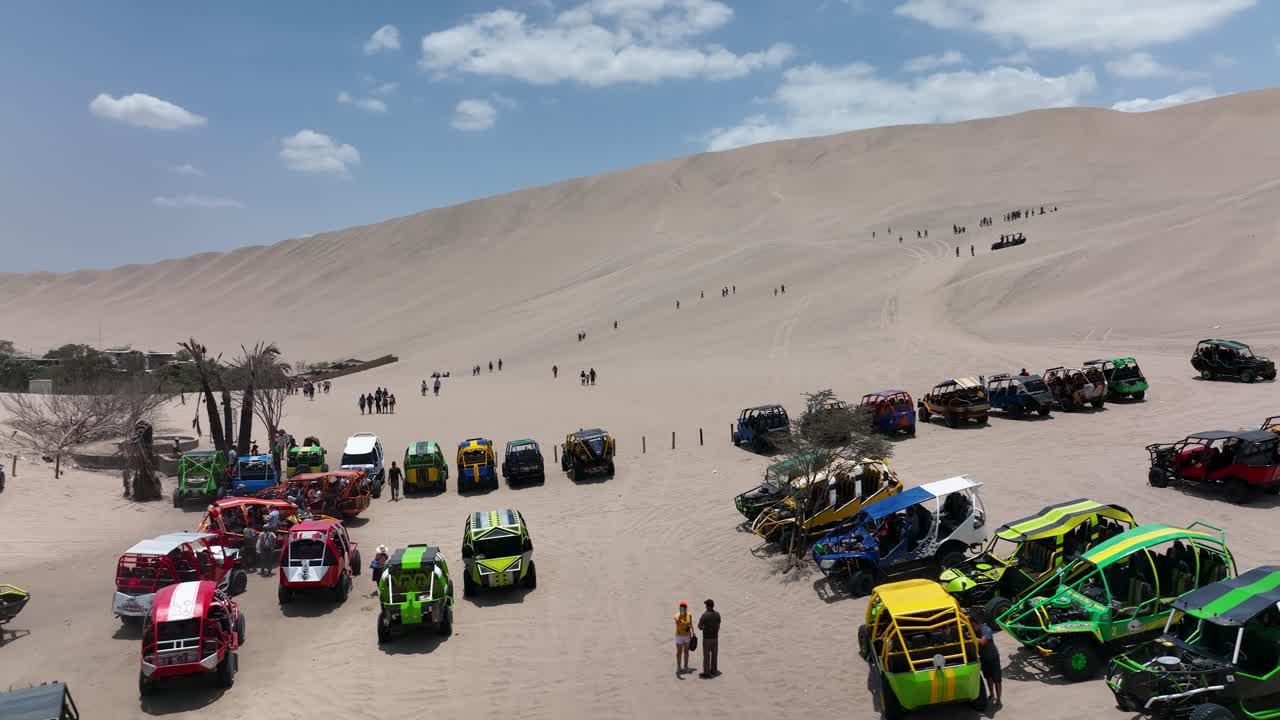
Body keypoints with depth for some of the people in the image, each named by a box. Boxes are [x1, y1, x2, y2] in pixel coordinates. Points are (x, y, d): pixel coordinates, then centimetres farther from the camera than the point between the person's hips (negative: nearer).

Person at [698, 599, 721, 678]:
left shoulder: (705, 615, -21)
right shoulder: (717, 614, -4)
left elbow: (699, 626, -12)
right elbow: (718, 626, 8)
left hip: (707, 638, -5)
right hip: (715, 637, 5)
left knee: (706, 656, 5)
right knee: (714, 654, 17)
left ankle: (706, 673, 11)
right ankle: (713, 671, 27)